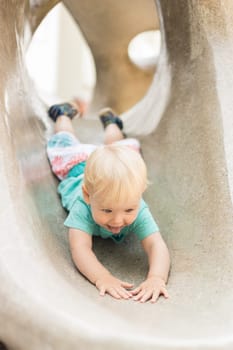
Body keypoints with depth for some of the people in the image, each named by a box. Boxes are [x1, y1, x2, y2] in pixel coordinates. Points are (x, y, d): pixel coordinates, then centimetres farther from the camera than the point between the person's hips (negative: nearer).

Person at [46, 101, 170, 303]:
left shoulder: (138, 211, -48)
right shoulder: (82, 208, -51)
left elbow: (157, 246, -56)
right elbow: (79, 249, -60)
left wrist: (156, 277, -76)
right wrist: (102, 278, -78)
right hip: (77, 169, -1)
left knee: (120, 145, 37)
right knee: (67, 143, 32)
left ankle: (110, 121, 61)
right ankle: (64, 114, 57)